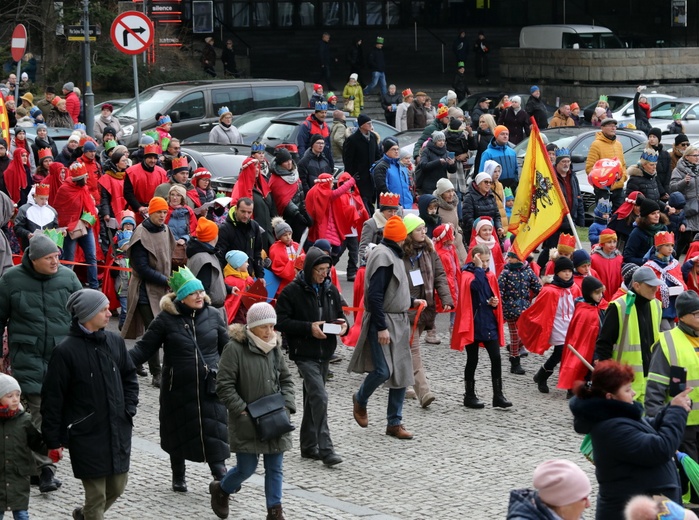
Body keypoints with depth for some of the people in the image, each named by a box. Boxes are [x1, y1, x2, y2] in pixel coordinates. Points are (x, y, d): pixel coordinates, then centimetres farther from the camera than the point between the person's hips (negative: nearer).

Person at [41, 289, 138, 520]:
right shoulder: (65, 351, -13)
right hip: (86, 434, -6)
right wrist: (54, 440, -7)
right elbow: (52, 398, -9)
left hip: (118, 431, 6)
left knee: (117, 487, 14)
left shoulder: (115, 342, 3)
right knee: (96, 495, -2)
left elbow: (129, 377, 18)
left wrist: (129, 409, 5)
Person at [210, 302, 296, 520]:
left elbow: (286, 380, 15)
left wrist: (286, 405, -1)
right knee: (246, 468, 2)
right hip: (247, 423, -5)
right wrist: (243, 411, -16)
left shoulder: (274, 347, 5)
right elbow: (224, 385, -13)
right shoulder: (235, 348, -13)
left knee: (275, 467, 6)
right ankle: (220, 490, 30)